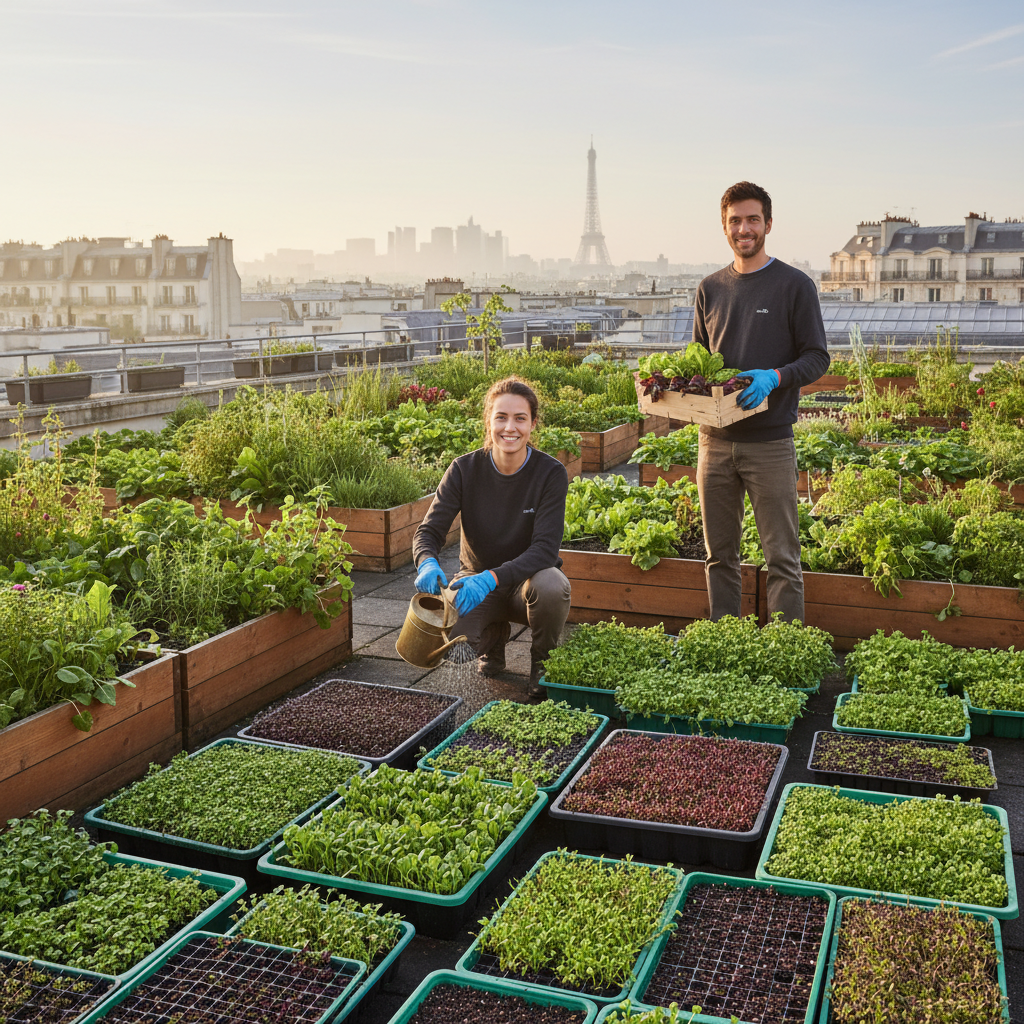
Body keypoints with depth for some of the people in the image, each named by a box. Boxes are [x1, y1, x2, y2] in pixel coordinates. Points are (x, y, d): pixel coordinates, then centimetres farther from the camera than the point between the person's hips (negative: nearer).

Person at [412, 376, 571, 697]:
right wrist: (428, 563, -39)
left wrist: (493, 578, -41)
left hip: (526, 578, -1)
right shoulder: (465, 470, -13)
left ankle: (543, 665, -4)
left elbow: (545, 548, -25)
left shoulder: (550, 473, -18)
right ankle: (493, 637, 11)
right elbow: (429, 530, -13)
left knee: (551, 585, -38)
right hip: (476, 580, 2)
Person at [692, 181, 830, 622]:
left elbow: (817, 357, -1)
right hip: (715, 440, 4)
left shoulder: (794, 285, 0)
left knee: (782, 556, -2)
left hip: (770, 441, -4)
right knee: (719, 553, 10)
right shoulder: (710, 288, 14)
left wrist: (775, 377, -19)